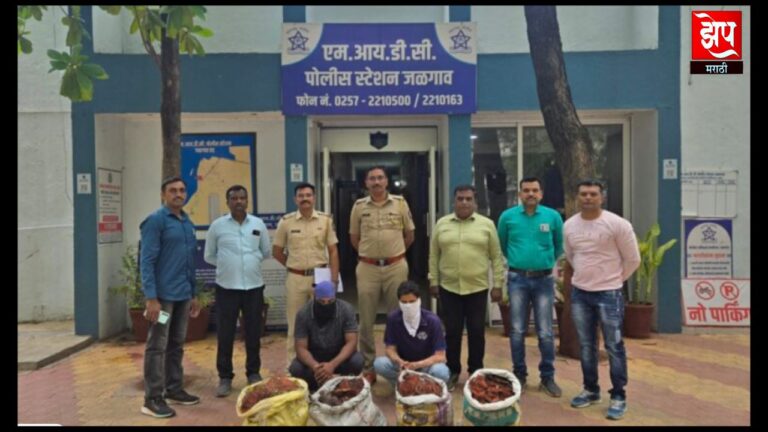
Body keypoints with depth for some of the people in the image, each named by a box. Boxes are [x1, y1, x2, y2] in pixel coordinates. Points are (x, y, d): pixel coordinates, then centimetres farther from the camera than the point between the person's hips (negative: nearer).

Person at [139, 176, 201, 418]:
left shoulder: (188, 223, 13)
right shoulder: (155, 221, -9)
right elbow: (147, 261, -14)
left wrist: (193, 294, 16)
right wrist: (151, 298, -20)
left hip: (183, 295, 7)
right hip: (163, 295, -7)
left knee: (176, 345, 15)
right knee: (157, 347, 0)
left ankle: (174, 390, 27)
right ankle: (152, 399, 9)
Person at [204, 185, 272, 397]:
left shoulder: (258, 224, 5)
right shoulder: (217, 226, -1)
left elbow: (267, 252, 15)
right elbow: (209, 256, 7)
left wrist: (251, 261, 5)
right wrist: (227, 265, 0)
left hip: (254, 286, 2)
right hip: (226, 287, -1)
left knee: (253, 332, 10)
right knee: (225, 334, 3)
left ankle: (253, 373, 24)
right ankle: (225, 377, 16)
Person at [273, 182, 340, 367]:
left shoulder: (326, 220, 0)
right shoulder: (286, 222, -1)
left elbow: (333, 251, -1)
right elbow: (277, 252, 7)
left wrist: (334, 278, -7)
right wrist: (294, 266, 5)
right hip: (296, 278, 0)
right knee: (295, 324, 8)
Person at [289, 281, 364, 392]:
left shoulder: (346, 309, -22)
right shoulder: (303, 314, -21)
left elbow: (351, 342, -25)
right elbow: (301, 348, -21)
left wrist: (332, 365, -41)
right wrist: (315, 366, -42)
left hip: (339, 356, 0)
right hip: (314, 357, 1)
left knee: (357, 361, -31)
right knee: (295, 368, -29)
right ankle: (314, 387, 4)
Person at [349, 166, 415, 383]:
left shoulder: (400, 203, 1)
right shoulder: (359, 206, 3)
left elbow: (409, 235, 10)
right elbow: (354, 238, 13)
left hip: (396, 267, 0)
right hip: (367, 268, 1)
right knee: (366, 320, 5)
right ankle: (368, 367, 17)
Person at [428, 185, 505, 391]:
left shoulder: (487, 224, 1)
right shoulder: (442, 224, 5)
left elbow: (496, 257, 2)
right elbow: (434, 256, 8)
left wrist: (497, 284, -1)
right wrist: (433, 281, 5)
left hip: (478, 288, -1)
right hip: (449, 288, 1)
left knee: (477, 332, 7)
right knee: (452, 332, 8)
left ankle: (476, 372, 22)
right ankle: (453, 371, 23)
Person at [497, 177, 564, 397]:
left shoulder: (553, 216, 0)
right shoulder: (507, 217, 0)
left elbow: (559, 246, 15)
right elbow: (502, 246, 15)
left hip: (544, 279, 0)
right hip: (517, 279, 0)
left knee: (545, 332, 3)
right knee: (517, 331, 5)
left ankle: (548, 377, 16)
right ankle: (519, 375, 18)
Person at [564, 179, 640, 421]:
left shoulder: (617, 224, -12)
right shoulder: (569, 225, 2)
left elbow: (632, 259, -4)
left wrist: (614, 279, 4)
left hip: (608, 294, -5)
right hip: (579, 293, 5)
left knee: (614, 347, 3)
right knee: (586, 346, 14)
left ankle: (618, 397, 14)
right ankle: (591, 390, 28)